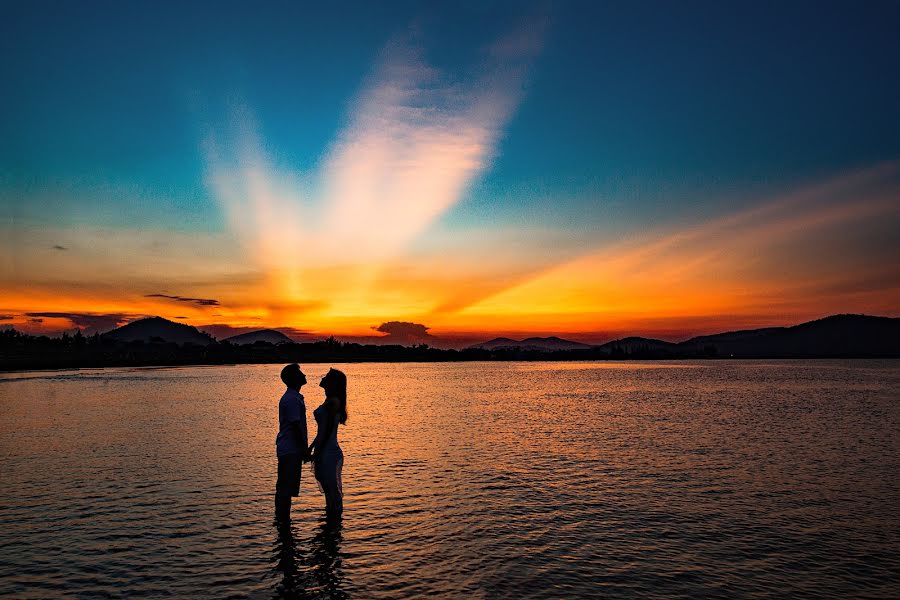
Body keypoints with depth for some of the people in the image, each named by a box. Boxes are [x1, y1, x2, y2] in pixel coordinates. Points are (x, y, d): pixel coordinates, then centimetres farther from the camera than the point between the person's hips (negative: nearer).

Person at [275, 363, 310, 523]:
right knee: (286, 488, -4)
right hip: (290, 450, -10)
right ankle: (283, 520, 1)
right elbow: (296, 426, -20)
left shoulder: (293, 396, 15)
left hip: (288, 449, 10)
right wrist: (304, 450, -16)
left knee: (284, 488, 15)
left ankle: (281, 519, 22)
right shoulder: (292, 399, -17)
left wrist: (304, 449, 21)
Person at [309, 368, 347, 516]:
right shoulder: (329, 401, 13)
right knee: (328, 488, 16)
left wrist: (316, 452, -18)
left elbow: (327, 430, -20)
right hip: (326, 452, 10)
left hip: (329, 453, -10)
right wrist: (312, 447, 22)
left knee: (332, 489, -1)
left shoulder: (333, 401, -16)